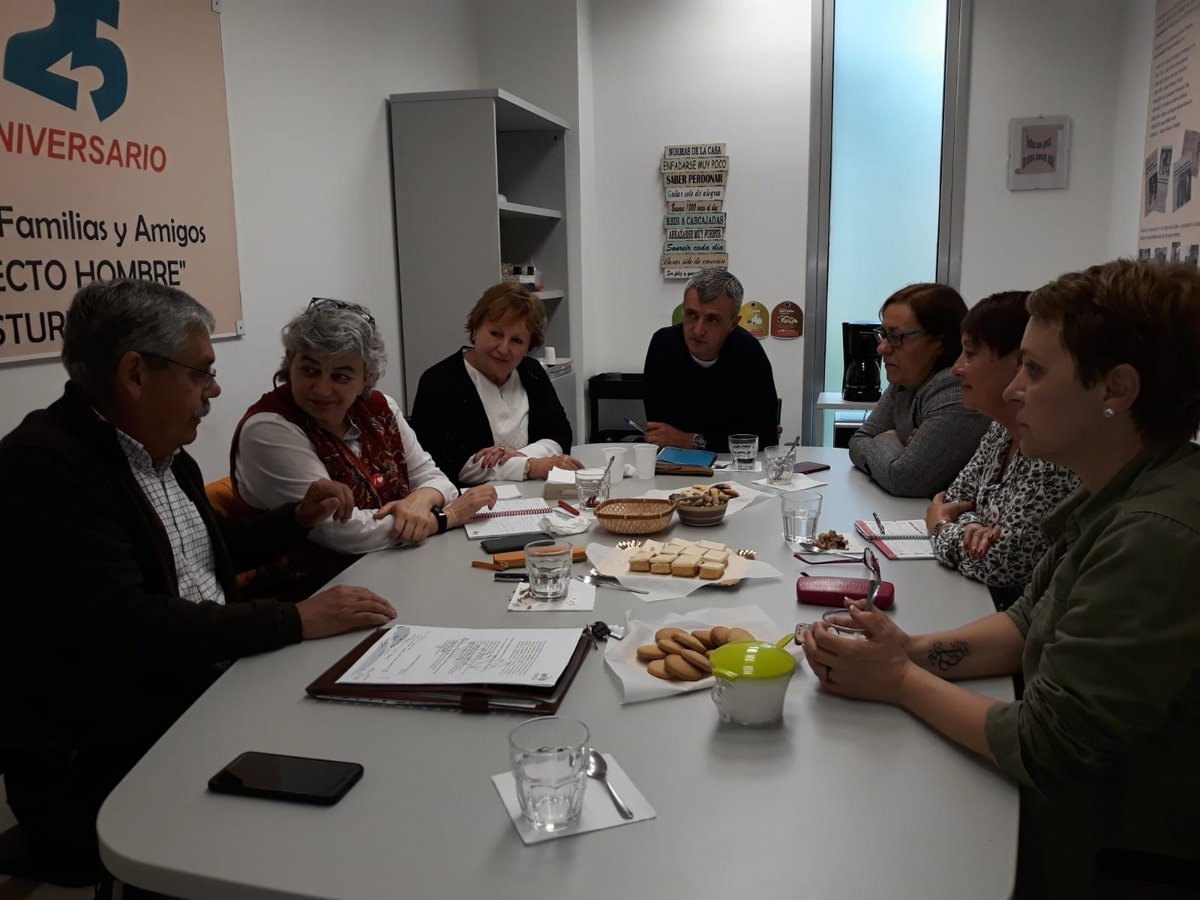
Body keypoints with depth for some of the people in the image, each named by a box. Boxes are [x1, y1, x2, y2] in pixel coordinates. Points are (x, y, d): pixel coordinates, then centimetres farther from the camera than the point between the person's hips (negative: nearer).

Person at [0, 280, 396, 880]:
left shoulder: (157, 450, 8)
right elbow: (122, 629, -29)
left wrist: (298, 519, 10)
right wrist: (296, 620, -26)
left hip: (207, 691, 8)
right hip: (100, 765, -8)